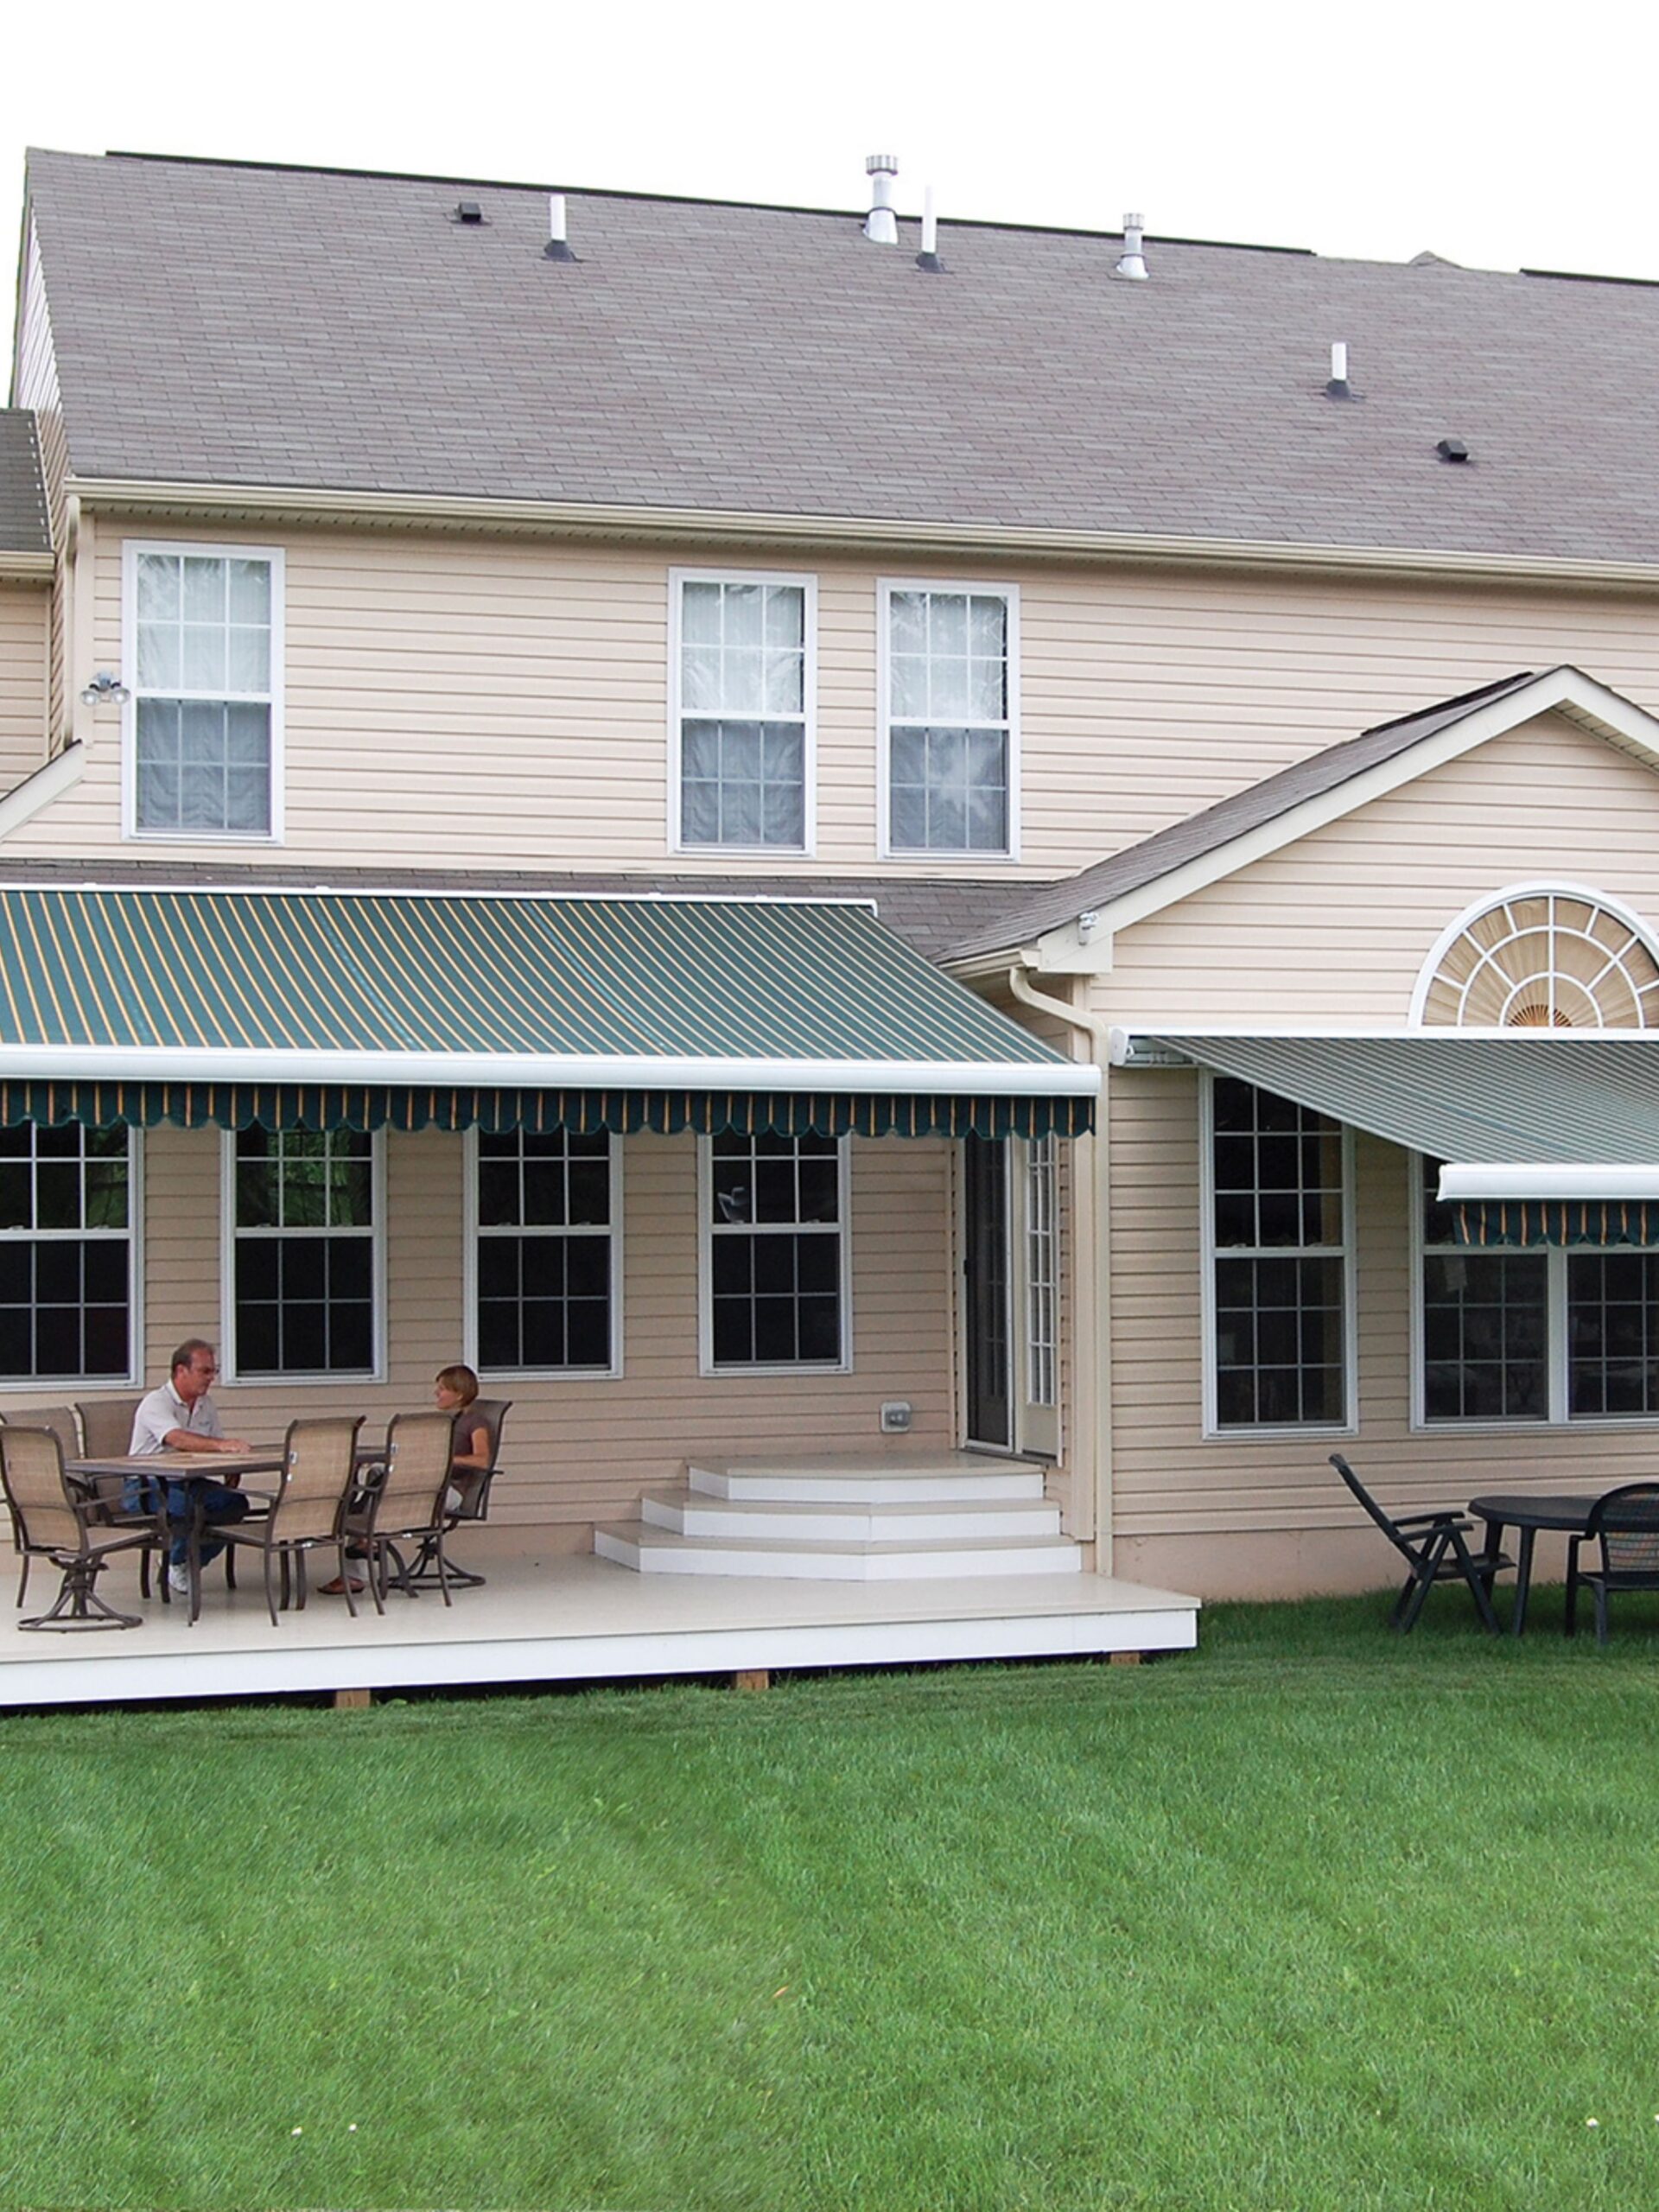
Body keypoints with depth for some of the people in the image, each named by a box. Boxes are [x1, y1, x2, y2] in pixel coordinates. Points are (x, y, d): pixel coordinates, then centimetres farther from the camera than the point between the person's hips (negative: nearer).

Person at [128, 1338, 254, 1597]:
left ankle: (192, 1564, -1)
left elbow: (219, 1449, 13)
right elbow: (178, 1439, -33)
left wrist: (233, 1471, -10)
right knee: (191, 1506, -36)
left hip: (188, 1482, 7)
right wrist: (220, 1444, -48)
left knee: (236, 1502, -19)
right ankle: (177, 1565, -7)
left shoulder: (206, 1406, 14)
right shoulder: (156, 1403, -13)